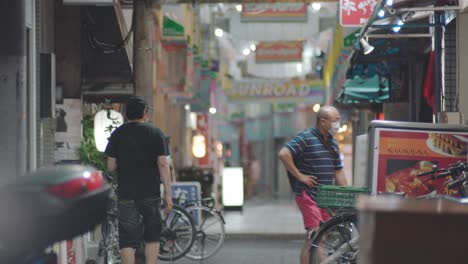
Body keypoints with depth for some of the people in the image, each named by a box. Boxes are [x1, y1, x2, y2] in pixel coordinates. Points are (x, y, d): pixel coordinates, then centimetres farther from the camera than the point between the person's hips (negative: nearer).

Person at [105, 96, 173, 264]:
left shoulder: (117, 134, 2)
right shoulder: (156, 133, 0)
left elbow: (111, 166, 0)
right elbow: (163, 164, -5)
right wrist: (168, 194, -4)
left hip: (126, 194, 0)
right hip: (151, 193, 0)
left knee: (127, 240, 1)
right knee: (152, 236, 15)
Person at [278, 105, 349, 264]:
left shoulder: (332, 143, 16)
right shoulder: (306, 138, -10)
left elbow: (338, 171, 20)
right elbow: (283, 154, -19)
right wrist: (299, 175, -16)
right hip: (308, 196, -8)